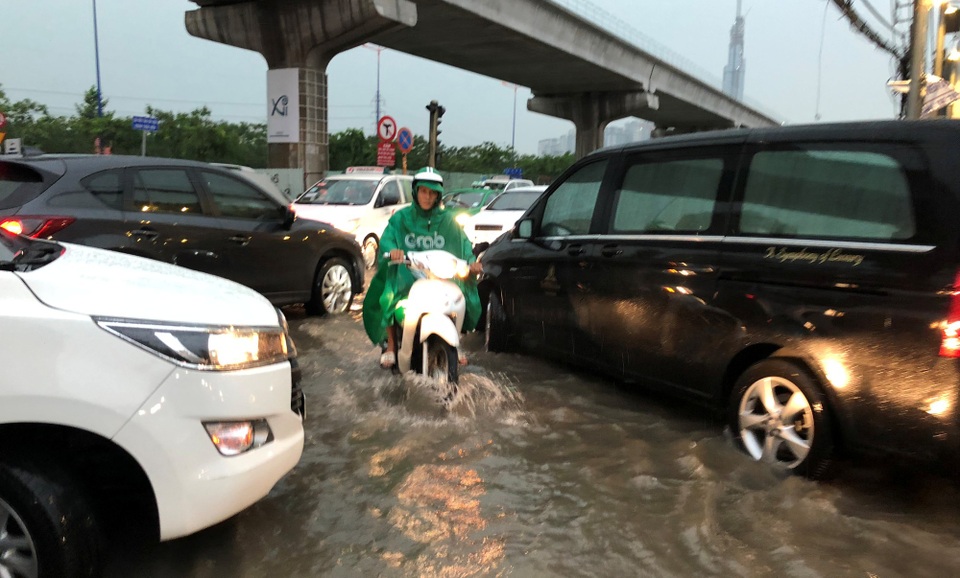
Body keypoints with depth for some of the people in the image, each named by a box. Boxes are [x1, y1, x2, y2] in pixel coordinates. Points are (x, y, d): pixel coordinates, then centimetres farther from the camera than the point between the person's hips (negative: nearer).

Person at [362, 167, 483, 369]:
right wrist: (392, 250, -29)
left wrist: (471, 261, -17)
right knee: (389, 299, -28)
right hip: (406, 272, -1)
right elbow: (386, 239, -5)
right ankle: (390, 347, -11)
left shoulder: (448, 220, 11)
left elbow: (463, 243, 4)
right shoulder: (401, 218, 8)